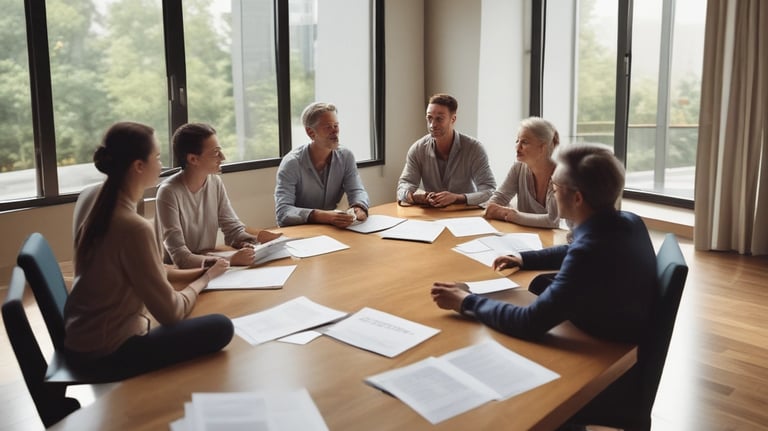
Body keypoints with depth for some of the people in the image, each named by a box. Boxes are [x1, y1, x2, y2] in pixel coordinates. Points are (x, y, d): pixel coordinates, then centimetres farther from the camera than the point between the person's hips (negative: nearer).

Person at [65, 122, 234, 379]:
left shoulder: (101, 206, 2)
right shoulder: (134, 227, -25)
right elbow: (170, 311, -19)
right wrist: (204, 279, -3)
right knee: (221, 328, -11)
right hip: (107, 353, -9)